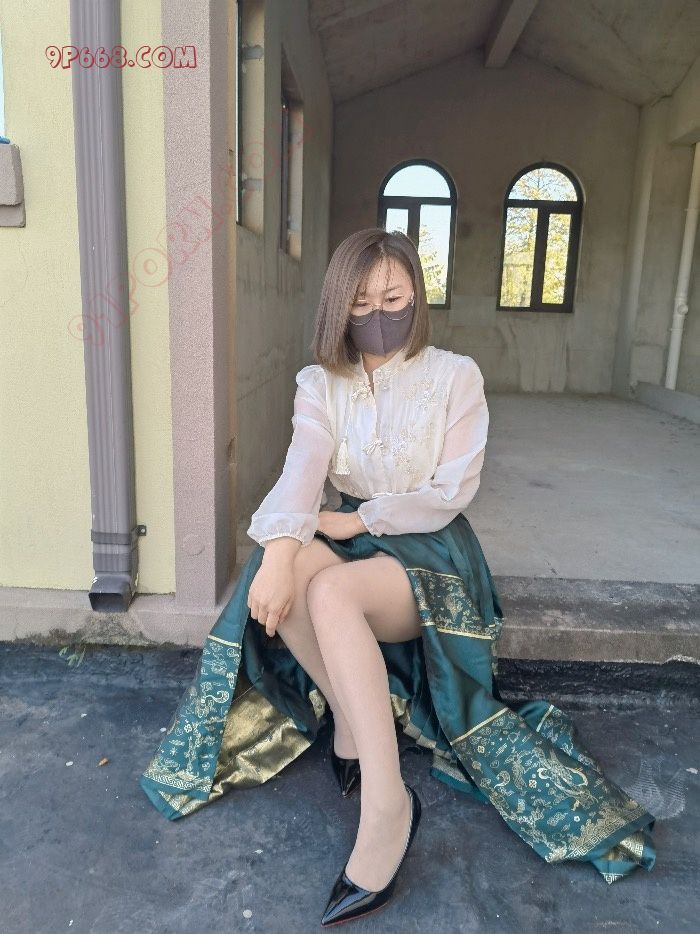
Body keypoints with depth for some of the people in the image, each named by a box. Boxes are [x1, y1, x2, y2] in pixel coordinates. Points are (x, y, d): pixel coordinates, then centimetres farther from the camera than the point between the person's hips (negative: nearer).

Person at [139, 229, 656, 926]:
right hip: (347, 539, 4)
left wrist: (358, 518, -15)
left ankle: (386, 805, -27)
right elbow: (300, 475, -15)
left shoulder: (456, 377, -2)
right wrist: (280, 551, -34)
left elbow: (451, 492, -9)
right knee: (288, 564, -30)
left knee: (331, 590, -33)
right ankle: (350, 720, -10)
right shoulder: (321, 384, 3)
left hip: (430, 550, -3)